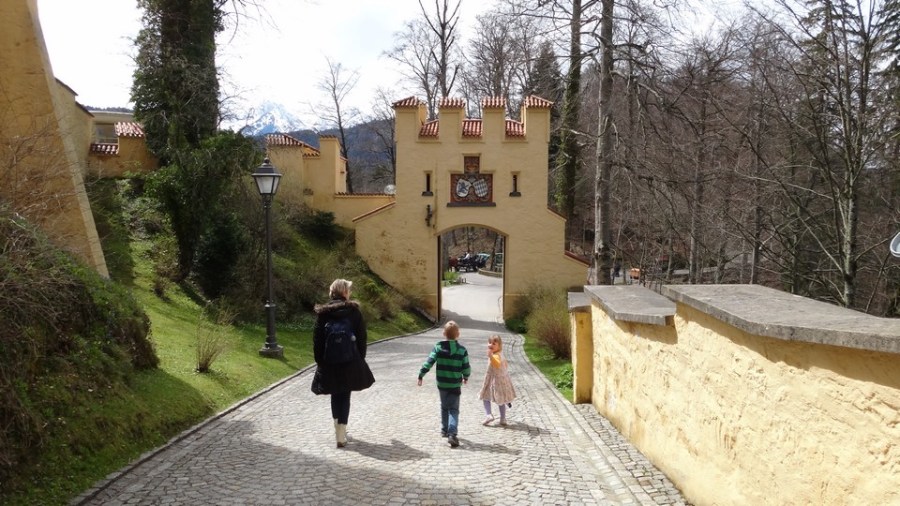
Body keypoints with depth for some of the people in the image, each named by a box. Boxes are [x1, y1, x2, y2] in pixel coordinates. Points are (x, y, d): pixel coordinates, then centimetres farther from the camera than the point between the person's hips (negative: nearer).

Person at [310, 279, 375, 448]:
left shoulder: (322, 312, -2)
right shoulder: (354, 311, -5)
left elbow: (317, 339, -1)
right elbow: (362, 337, -2)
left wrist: (319, 360, 7)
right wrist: (360, 358, 9)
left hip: (329, 363, 1)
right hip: (350, 362, -1)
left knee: (335, 395, 18)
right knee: (344, 396, 7)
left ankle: (339, 428, 28)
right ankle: (341, 434, 1)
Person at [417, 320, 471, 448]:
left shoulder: (438, 347, -6)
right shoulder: (462, 350, -6)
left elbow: (429, 362, -13)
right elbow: (466, 367, -3)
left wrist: (421, 375, -7)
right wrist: (466, 377, 17)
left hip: (441, 384, 2)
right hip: (455, 385, -2)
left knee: (444, 407, 22)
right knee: (454, 409, 3)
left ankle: (445, 430, 32)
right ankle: (452, 434, -14)